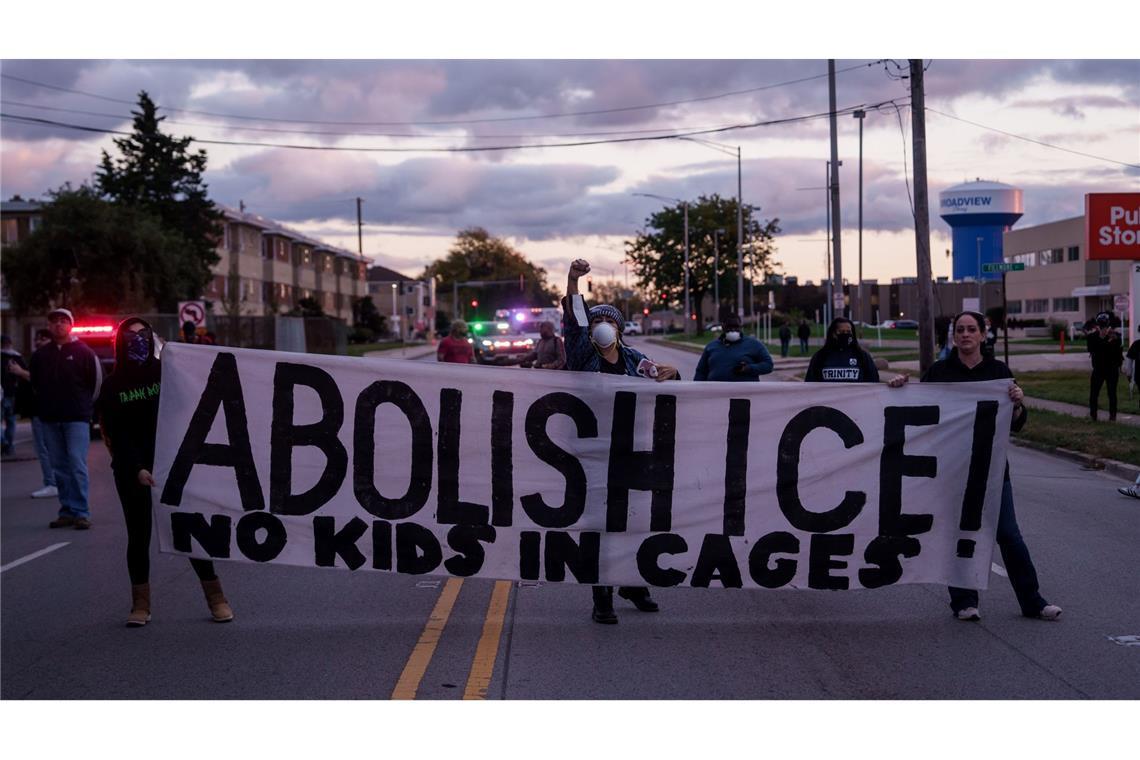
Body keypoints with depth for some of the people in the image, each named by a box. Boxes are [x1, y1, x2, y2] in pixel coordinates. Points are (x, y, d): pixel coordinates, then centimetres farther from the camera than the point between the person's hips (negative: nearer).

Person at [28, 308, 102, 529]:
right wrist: (44, 405, 15)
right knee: (59, 467, 6)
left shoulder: (84, 352, 0)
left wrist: (84, 405, 5)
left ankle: (81, 512, -9)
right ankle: (67, 511, 11)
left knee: (77, 464, -10)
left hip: (77, 418, -4)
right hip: (49, 419, 4)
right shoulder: (40, 355, 11)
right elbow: (34, 383, 21)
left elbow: (97, 381, 3)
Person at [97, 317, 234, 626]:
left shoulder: (167, 372, 2)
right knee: (138, 535, 4)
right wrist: (137, 470, -16)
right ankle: (140, 605, 13)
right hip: (132, 469, 1)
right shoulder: (113, 385, 1)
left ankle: (216, 598, 4)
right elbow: (117, 435, -5)